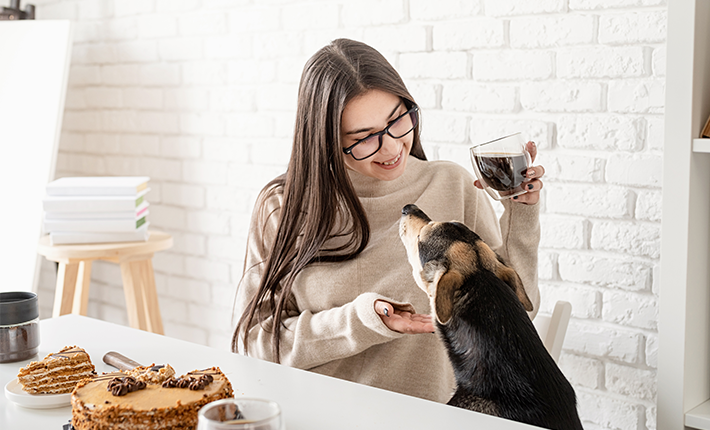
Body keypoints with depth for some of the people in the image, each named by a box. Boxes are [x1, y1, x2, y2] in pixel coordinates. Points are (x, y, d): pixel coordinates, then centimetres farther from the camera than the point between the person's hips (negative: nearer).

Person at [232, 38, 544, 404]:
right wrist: (357, 322, -15)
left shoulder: (452, 186, 2)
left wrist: (520, 212, -5)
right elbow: (253, 340, -3)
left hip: (434, 415, 1)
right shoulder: (284, 208, -1)